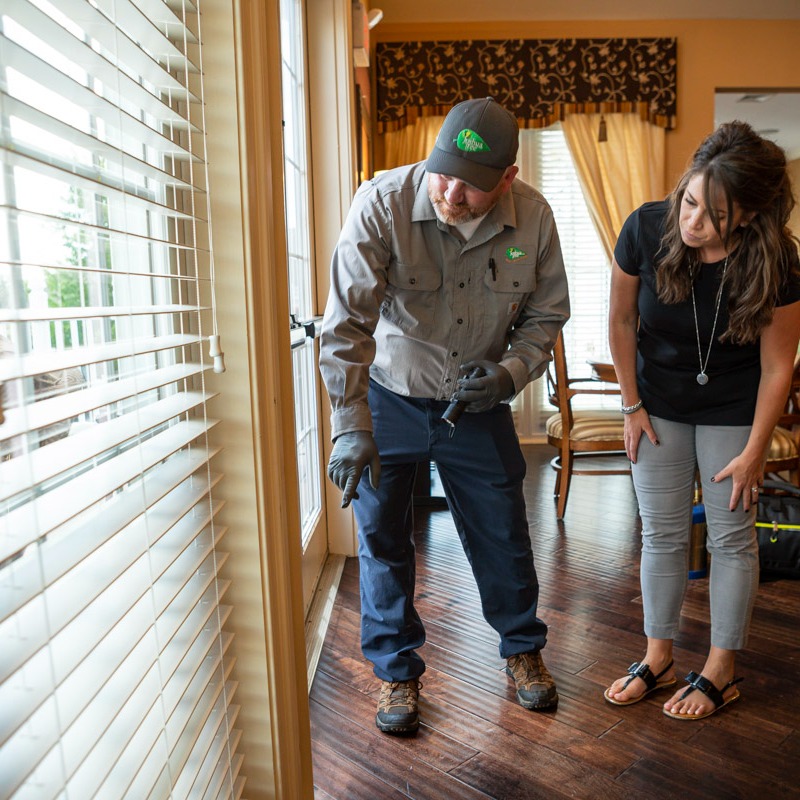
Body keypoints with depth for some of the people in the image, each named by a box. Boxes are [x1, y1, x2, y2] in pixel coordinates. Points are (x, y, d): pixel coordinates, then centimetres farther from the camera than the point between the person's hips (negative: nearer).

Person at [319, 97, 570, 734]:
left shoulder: (533, 217, -13)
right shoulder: (382, 204, -23)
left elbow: (546, 313, 0)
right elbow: (346, 323, -27)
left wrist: (511, 372, -18)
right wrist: (351, 428, -32)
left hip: (477, 403, 2)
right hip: (388, 398, -1)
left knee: (503, 536, 13)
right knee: (383, 541, 6)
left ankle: (523, 648, 40)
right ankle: (398, 671, 29)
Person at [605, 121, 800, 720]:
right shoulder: (646, 230, -20)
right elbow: (621, 321, -6)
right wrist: (632, 404, -3)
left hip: (731, 412, -1)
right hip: (659, 404, 2)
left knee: (732, 538, 6)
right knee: (662, 535, 8)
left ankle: (722, 671, 25)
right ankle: (659, 658, 26)